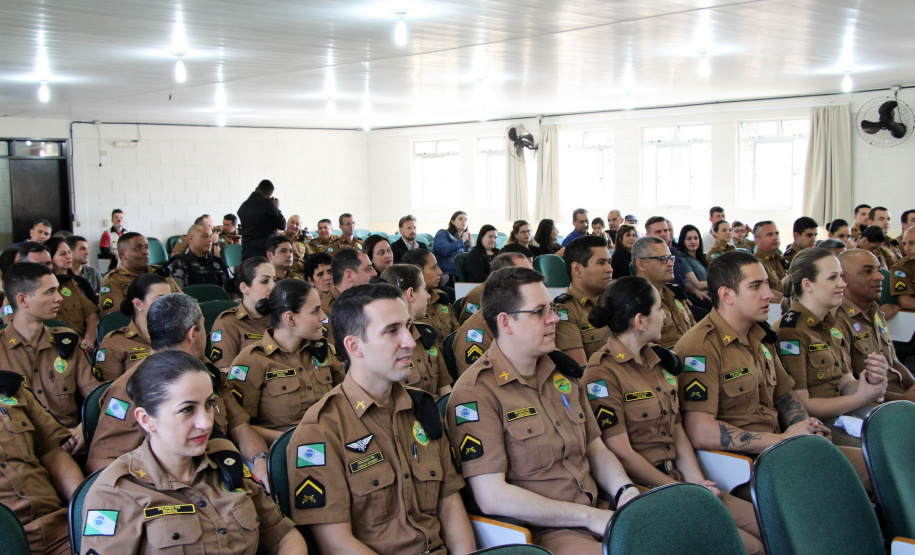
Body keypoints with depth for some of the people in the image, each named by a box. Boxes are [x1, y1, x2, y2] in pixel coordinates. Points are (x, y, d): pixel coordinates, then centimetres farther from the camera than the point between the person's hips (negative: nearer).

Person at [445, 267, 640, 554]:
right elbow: (491, 497, -18)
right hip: (538, 531, -7)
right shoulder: (476, 392, -12)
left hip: (598, 515, 8)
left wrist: (626, 490, -3)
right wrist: (589, 516, -16)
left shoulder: (563, 371, 13)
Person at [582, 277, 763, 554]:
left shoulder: (660, 360, 15)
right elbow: (621, 453, -15)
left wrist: (697, 481, 0)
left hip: (677, 480, 8)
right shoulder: (602, 373, -12)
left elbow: (676, 429, 15)